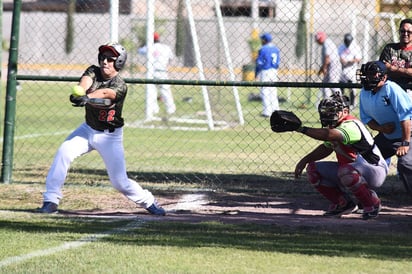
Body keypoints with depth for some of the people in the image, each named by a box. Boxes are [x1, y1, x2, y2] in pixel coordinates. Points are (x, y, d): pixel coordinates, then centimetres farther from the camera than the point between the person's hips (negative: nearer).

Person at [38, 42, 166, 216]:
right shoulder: (93, 71, -7)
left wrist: (87, 98, -62)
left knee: (120, 181, -5)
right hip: (88, 129, 4)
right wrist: (78, 91, -52)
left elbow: (105, 93, -41)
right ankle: (51, 200, -15)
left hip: (110, 136, -4)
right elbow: (86, 81, -29)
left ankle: (148, 202, 22)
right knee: (64, 152, -20)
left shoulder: (120, 86, -20)